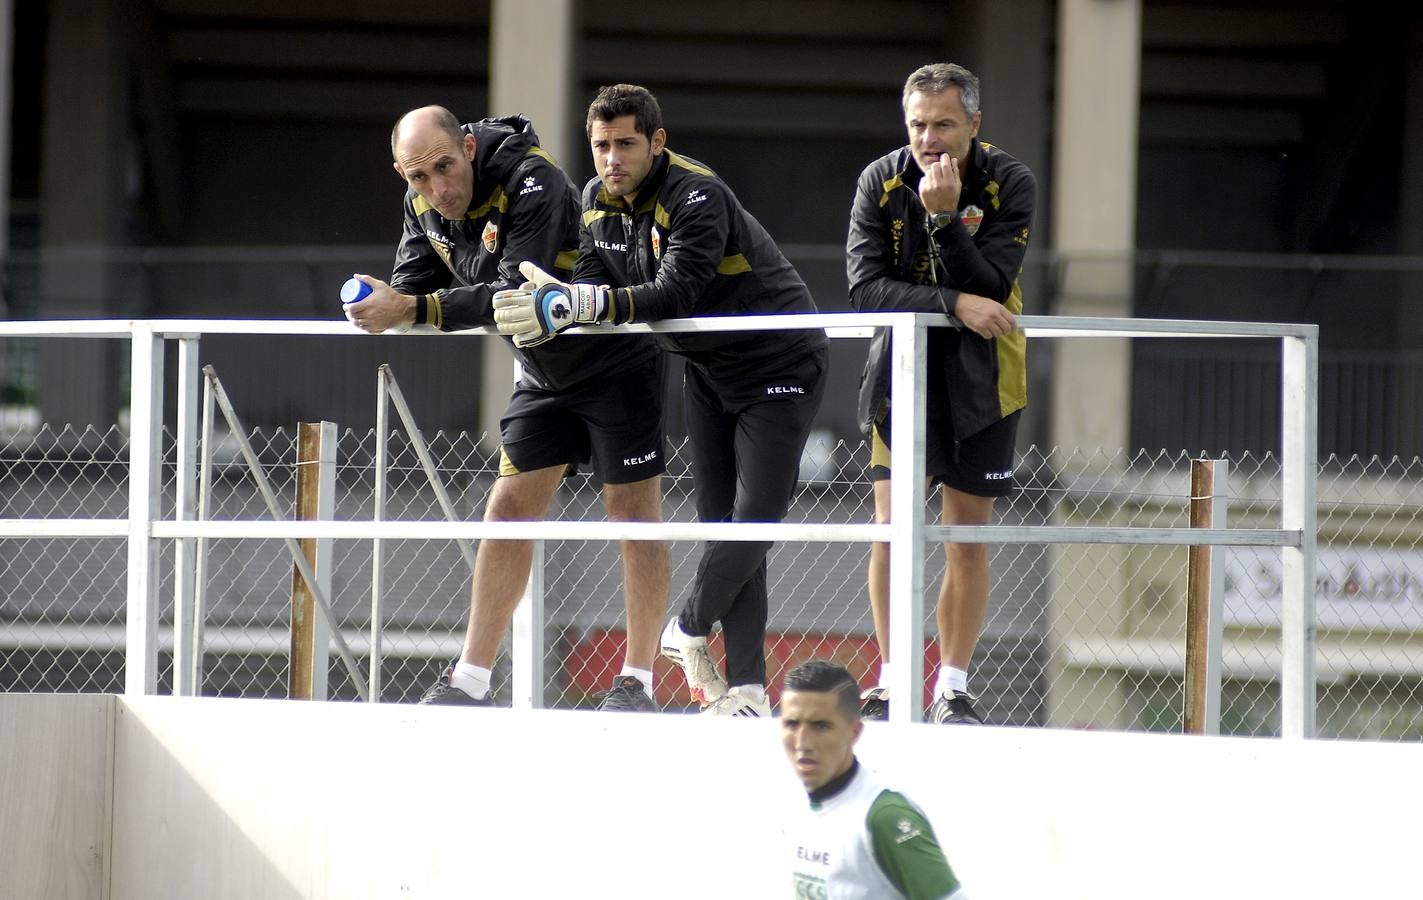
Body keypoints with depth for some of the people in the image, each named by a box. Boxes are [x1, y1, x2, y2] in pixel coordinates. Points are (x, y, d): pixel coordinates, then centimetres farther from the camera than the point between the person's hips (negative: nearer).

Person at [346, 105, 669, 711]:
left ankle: (637, 682, 2)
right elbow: (414, 281, -2)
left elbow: (518, 293, -38)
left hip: (618, 362, -7)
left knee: (632, 510, -4)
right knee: (510, 507, 2)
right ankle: (470, 681, 2)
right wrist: (385, 307, -27)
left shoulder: (533, 183, -31)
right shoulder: (423, 201, -6)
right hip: (544, 371, 7)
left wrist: (414, 310, -42)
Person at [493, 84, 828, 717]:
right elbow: (593, 290, -6)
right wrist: (560, 307, -29)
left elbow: (676, 293, -38)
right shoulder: (598, 200, -1)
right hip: (706, 369, 7)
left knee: (755, 521, -14)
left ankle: (688, 630, 11)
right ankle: (747, 688, 2)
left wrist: (582, 303, -48)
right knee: (720, 523, 2)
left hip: (779, 363, -7)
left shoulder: (698, 197, -27)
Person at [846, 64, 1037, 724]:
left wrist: (945, 216, -31)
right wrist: (953, 303, -27)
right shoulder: (881, 181, -8)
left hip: (981, 377, 0)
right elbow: (865, 287, -17)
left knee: (968, 539, 2)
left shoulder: (1010, 185, -12)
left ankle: (952, 689, 10)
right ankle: (892, 685, 0)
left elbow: (991, 290, -20)